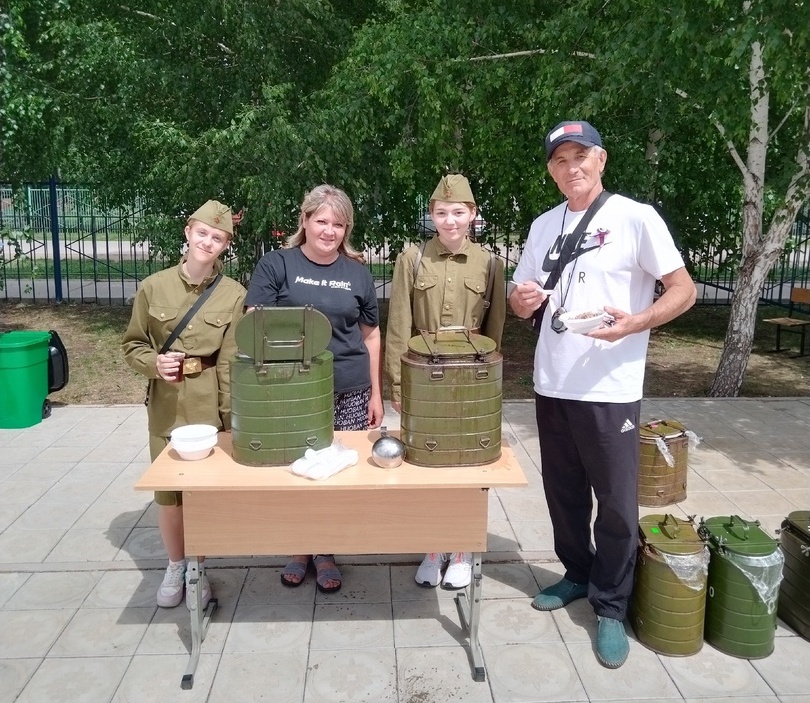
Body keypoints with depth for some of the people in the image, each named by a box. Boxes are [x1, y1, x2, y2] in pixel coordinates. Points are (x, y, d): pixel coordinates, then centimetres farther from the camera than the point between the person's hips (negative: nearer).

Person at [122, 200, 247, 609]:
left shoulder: (234, 295, -7)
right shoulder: (153, 287, -3)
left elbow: (231, 362, -7)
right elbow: (132, 345, 6)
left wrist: (232, 418, -8)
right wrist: (154, 364, -15)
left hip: (210, 402, -1)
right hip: (166, 402, 2)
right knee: (167, 489, 11)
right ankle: (175, 566, 33)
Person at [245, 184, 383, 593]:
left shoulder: (357, 272, 8)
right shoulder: (276, 264, 0)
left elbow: (370, 334, 13)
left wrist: (376, 393, 11)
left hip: (349, 393, 2)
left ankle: (325, 552, 26)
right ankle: (298, 549, 28)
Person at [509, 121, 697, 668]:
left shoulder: (636, 217, -6)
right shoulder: (543, 226, 10)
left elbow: (684, 290, -7)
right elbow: (521, 301, 15)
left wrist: (633, 323, -24)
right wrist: (522, 300, -10)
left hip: (610, 392, -5)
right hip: (551, 386, 5)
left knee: (616, 505, 4)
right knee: (564, 495, 17)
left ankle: (611, 608, 20)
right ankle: (578, 575, 37)